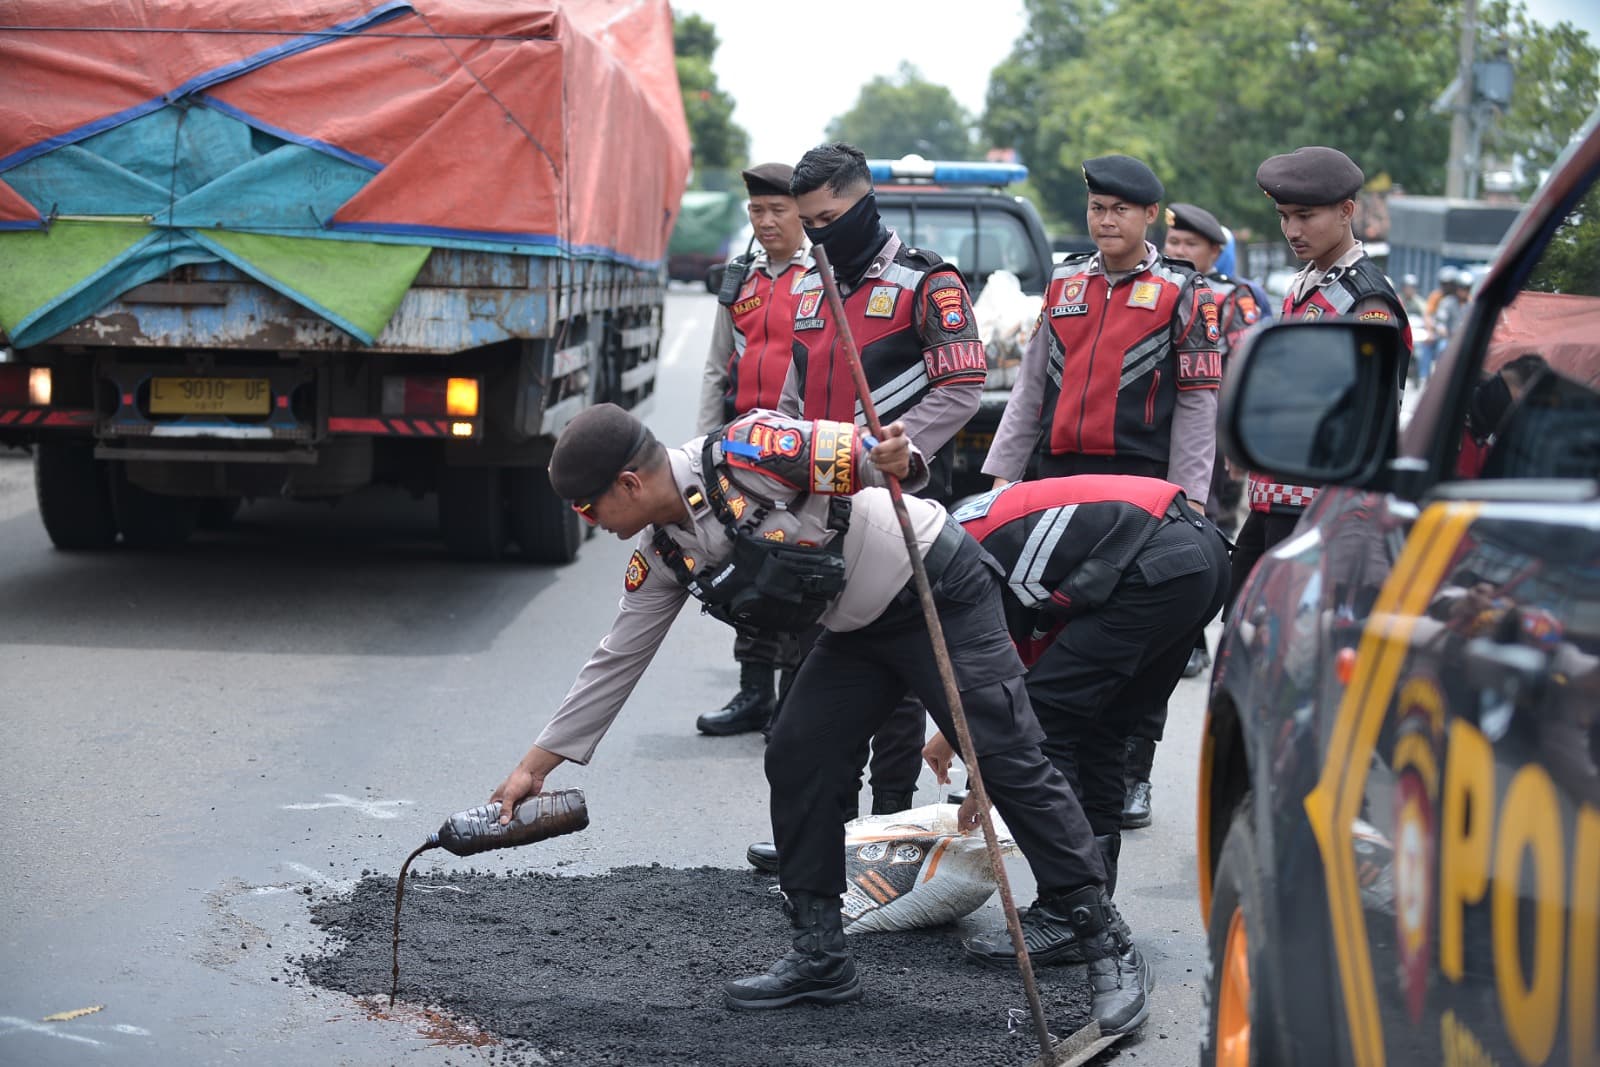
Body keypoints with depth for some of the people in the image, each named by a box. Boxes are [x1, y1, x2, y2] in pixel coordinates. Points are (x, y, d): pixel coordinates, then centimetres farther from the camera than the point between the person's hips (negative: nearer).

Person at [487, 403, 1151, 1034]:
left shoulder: (745, 455, -25)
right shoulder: (662, 557, -1)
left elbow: (863, 457, -24)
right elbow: (616, 662, 7)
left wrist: (896, 461, -49)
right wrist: (536, 765, 9)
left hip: (938, 591, -8)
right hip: (858, 629, 8)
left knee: (1007, 759, -9)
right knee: (795, 760, -2)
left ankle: (1106, 945, -1)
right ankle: (820, 957, 8)